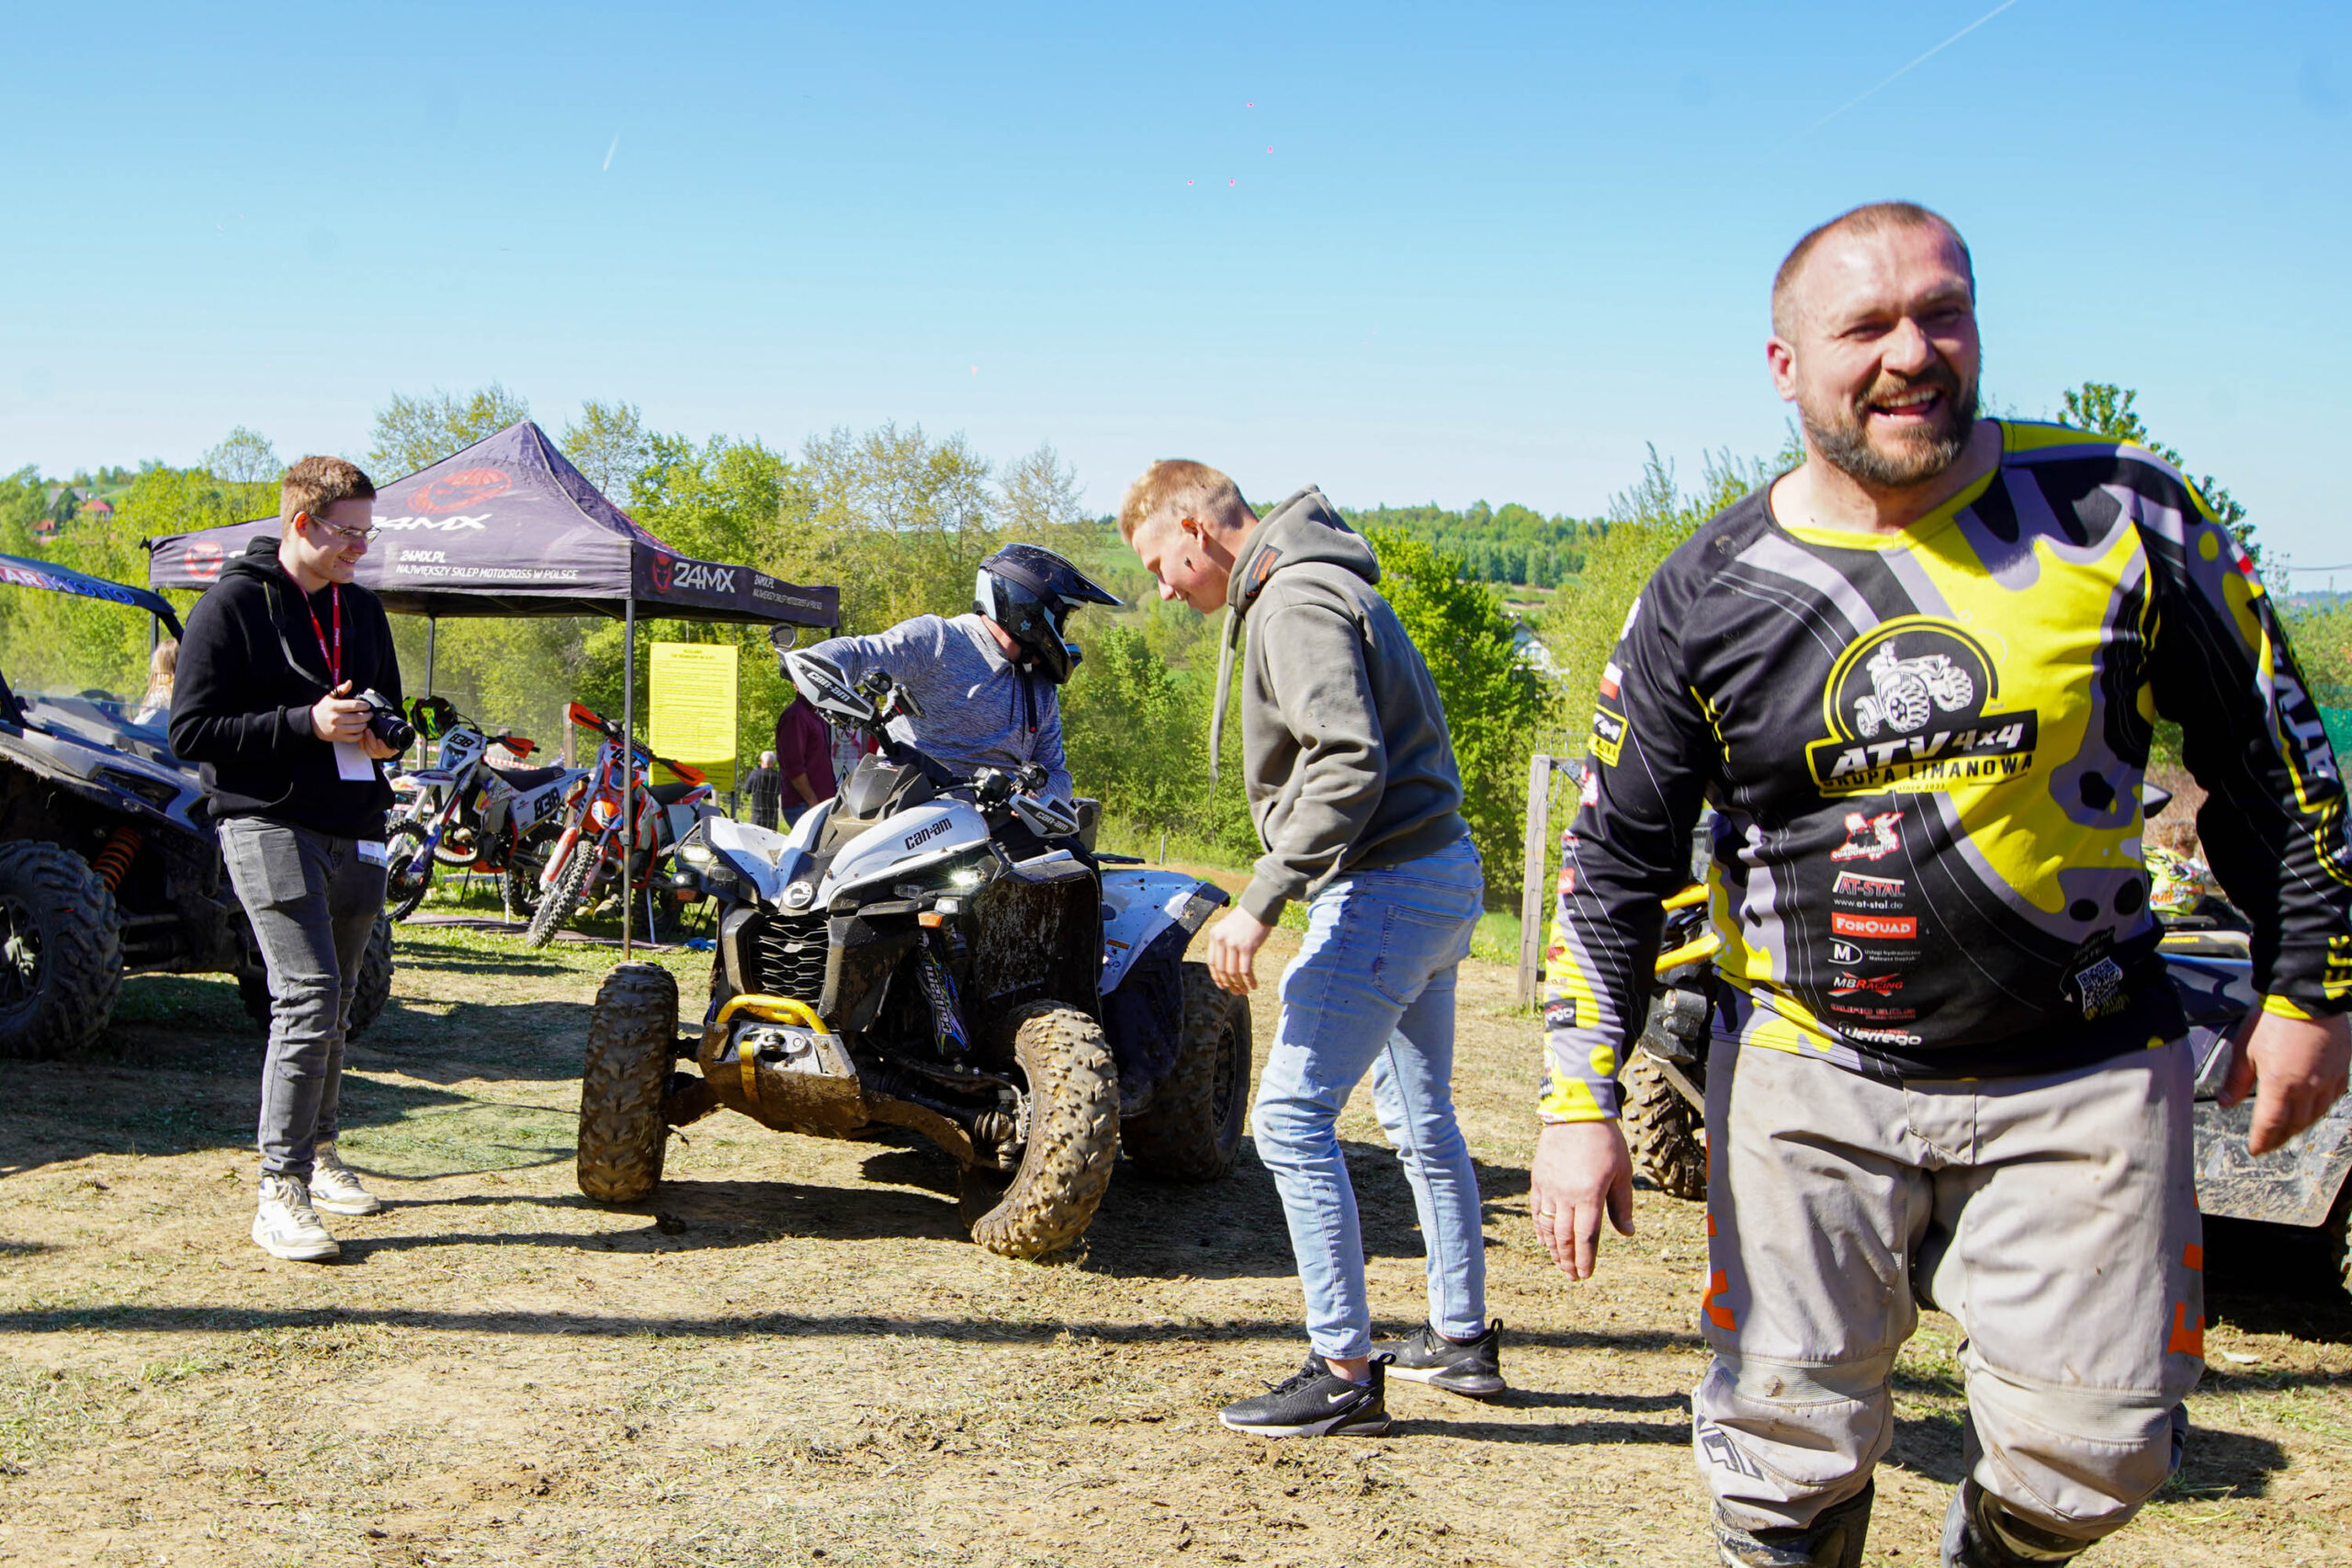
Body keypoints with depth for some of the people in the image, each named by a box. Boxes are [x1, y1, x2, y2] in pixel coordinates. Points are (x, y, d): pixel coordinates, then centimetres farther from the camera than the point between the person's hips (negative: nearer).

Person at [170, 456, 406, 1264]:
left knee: (333, 1006, 14)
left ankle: (318, 1153, 29)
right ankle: (281, 1192, -13)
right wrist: (305, 725, -18)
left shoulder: (362, 610, 16)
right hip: (270, 827, -7)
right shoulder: (232, 606, -4)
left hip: (353, 833, 7)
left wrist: (383, 735, 3)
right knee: (309, 996, -17)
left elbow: (390, 706, 28)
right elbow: (190, 729, -9)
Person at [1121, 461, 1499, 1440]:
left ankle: (1345, 1375, -3)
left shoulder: (1296, 602, -16)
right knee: (1420, 1115, 20)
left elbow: (1348, 763, -27)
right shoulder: (1326, 586, 17)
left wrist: (1260, 901, -28)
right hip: (1441, 878, 11)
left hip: (1385, 889, -11)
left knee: (1292, 1120, -8)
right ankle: (1462, 1338, 32)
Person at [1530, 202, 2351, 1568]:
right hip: (1811, 1079, 0)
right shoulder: (1706, 596, -2)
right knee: (1789, 1438, 2)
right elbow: (1614, 864, 2)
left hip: (2085, 1077, 0)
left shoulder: (2116, 513, -3)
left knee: (2096, 1447, 0)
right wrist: (1580, 1103, -5)